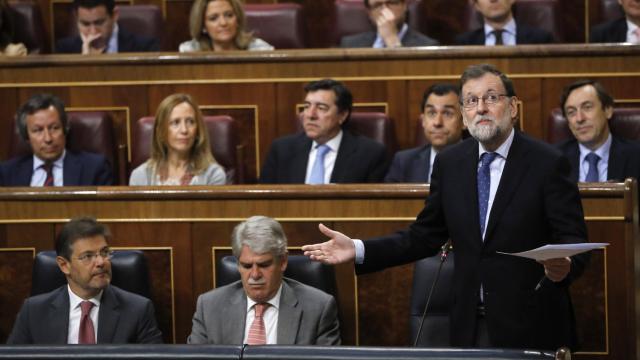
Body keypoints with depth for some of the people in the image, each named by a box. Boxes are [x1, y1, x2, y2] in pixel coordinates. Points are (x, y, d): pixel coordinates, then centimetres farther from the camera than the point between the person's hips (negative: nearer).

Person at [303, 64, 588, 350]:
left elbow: (574, 241, -9)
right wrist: (358, 250, 1)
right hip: (469, 325, 4)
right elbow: (425, 236, 11)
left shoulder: (548, 163, -7)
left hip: (530, 326, -4)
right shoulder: (449, 163, 7)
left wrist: (564, 266, -32)